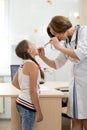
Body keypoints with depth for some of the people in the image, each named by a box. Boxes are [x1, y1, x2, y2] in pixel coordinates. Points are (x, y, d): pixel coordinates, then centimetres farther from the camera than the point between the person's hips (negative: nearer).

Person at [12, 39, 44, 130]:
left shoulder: (23, 65, 7)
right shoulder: (32, 65, -18)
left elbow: (14, 82, 19)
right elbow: (33, 91, -20)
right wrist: (39, 112, -15)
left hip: (21, 102, 8)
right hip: (28, 105, -8)